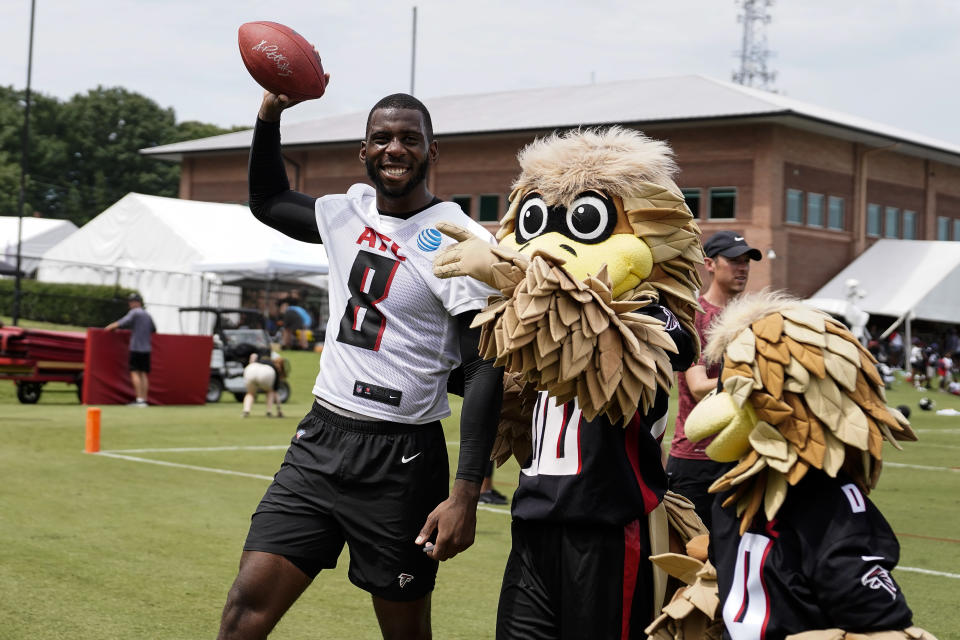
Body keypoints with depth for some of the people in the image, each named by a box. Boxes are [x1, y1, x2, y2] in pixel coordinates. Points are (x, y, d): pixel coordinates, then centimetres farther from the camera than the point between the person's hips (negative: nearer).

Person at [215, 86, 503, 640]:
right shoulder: (349, 213, 9)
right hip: (320, 442, 5)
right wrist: (271, 116, 14)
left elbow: (484, 370, -13)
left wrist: (466, 494, -20)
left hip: (400, 459, -5)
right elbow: (268, 203, 30)